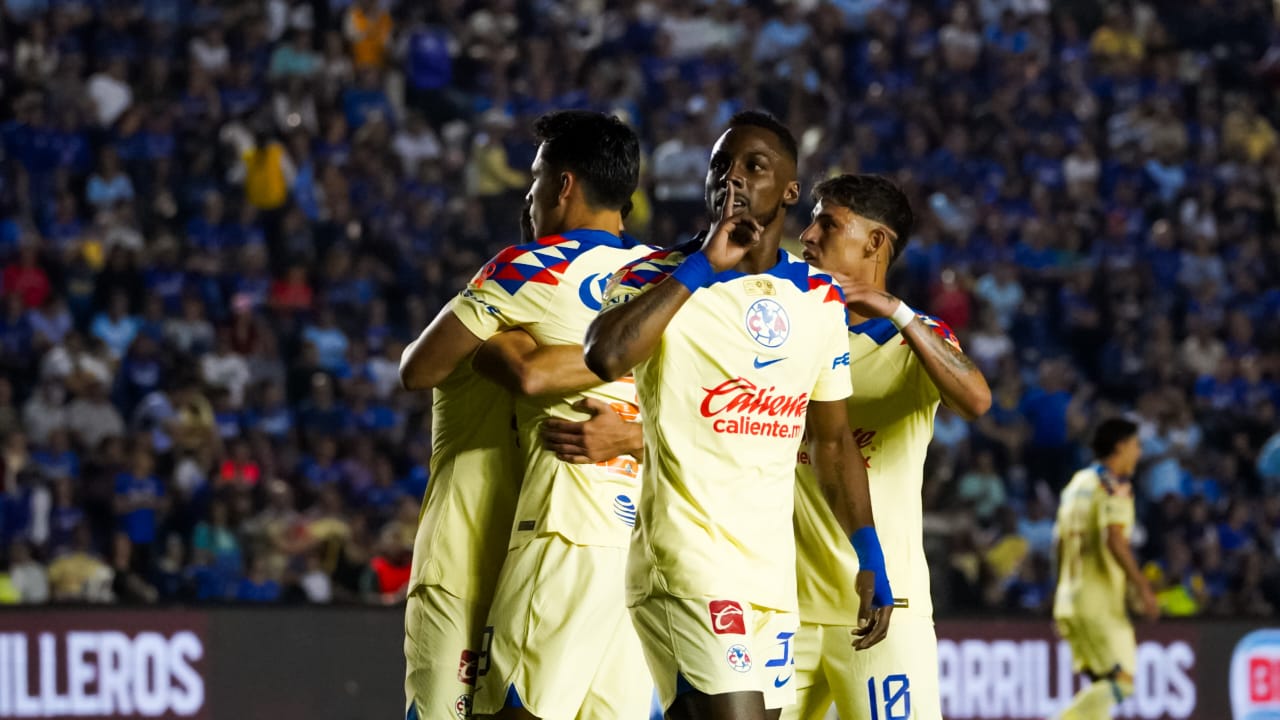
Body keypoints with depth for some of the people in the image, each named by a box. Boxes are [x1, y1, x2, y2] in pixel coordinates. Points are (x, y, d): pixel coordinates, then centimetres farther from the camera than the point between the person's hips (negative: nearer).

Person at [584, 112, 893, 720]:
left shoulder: (820, 299, 13)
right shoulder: (660, 277, -3)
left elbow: (831, 440, 21)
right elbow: (605, 356, -25)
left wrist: (870, 558, 16)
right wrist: (701, 267, -18)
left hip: (774, 570, 6)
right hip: (687, 559, -6)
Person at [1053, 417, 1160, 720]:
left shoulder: (1078, 483, 16)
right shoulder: (1115, 487, -9)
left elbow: (1060, 540, 20)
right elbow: (1114, 540, -22)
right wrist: (1144, 588, -21)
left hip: (1069, 601, 9)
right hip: (1100, 603, -9)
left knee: (1103, 683, 12)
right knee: (1122, 681, -10)